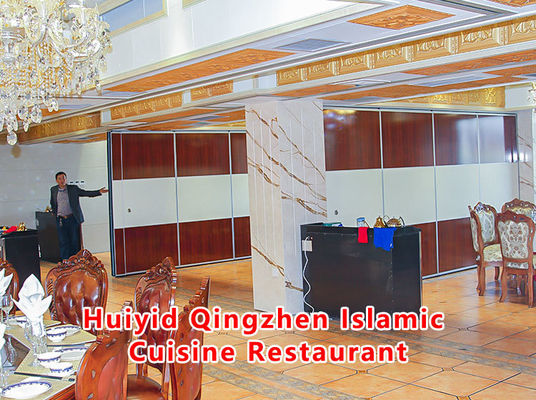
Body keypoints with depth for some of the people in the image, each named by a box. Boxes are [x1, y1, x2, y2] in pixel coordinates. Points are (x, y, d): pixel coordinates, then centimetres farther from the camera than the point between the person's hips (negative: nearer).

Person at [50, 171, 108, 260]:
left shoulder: (73, 189, 3)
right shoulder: (53, 190, 9)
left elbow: (87, 193, 2)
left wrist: (99, 192, -9)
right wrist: (54, 212, 16)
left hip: (72, 219, -1)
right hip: (60, 220, 1)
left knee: (75, 242, 2)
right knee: (63, 242, 0)